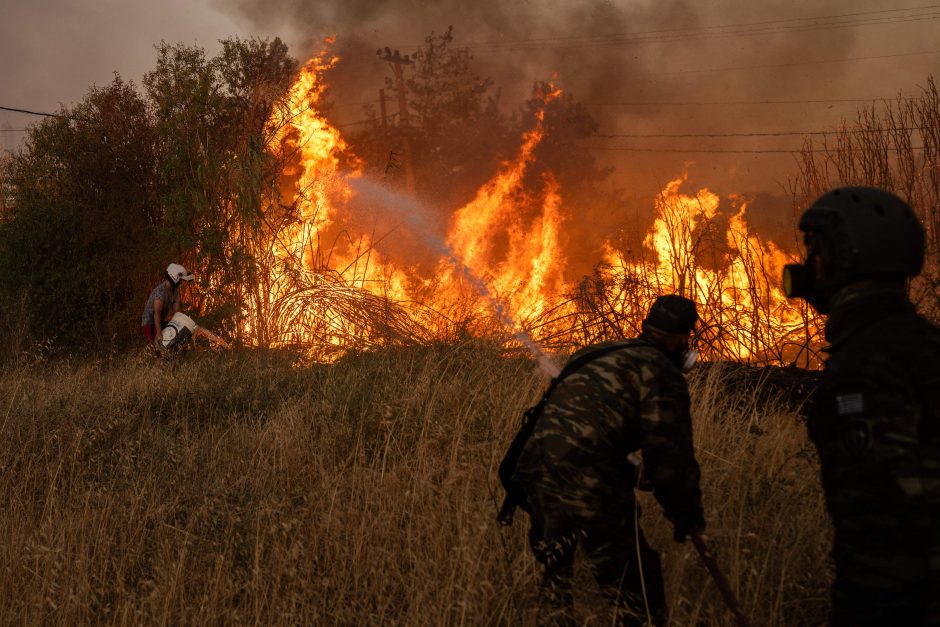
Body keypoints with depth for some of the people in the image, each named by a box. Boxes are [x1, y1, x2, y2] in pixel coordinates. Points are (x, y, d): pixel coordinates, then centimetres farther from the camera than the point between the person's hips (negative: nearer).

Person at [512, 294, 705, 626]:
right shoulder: (662, 373, -1)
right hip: (588, 488, -8)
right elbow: (670, 454, -6)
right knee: (637, 594, 3)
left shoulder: (595, 355, 24)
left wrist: (631, 475, 40)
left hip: (534, 470, 8)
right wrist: (687, 517, 9)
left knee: (556, 574, 29)